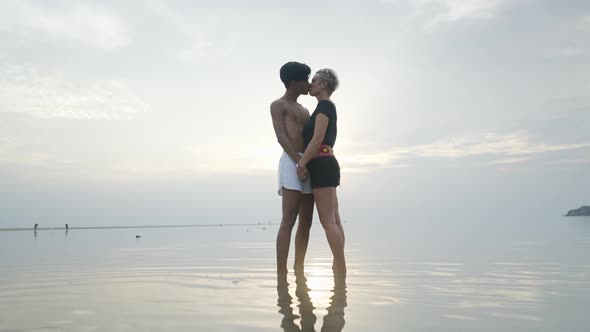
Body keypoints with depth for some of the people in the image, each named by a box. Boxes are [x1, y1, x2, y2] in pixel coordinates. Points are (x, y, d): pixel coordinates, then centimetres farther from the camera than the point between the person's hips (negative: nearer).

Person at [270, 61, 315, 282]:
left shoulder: (304, 110, 28)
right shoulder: (277, 105, 5)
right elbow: (281, 137, -9)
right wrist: (300, 162, -20)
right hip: (292, 163, -8)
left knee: (306, 221, 4)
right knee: (289, 221, -14)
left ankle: (299, 270, 12)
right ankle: (281, 275, -14)